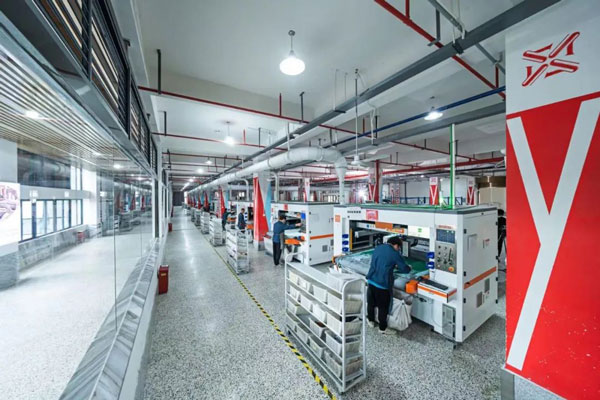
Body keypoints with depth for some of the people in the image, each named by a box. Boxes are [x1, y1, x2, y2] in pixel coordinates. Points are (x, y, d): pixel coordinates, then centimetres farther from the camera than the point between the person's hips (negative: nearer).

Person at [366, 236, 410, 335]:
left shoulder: (377, 248, 8)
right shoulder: (394, 254, -10)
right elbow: (405, 269, -5)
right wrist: (408, 268, 19)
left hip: (371, 281, 6)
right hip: (382, 284, -5)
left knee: (371, 302, 23)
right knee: (383, 307, 13)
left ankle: (371, 321, 43)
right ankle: (383, 328, 29)